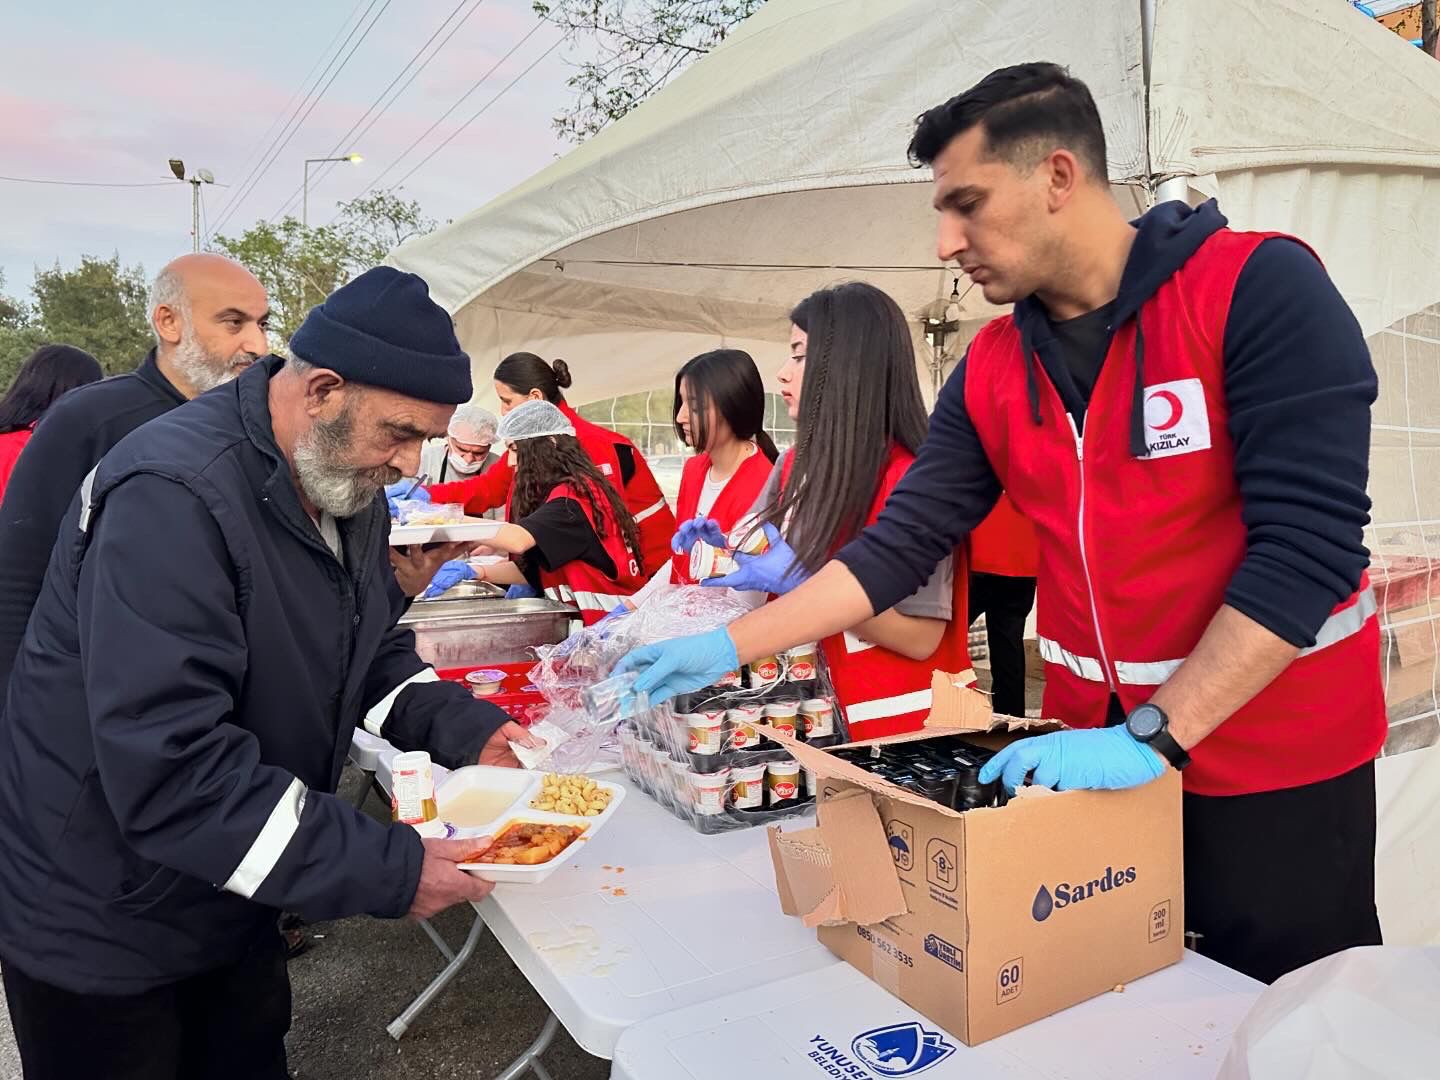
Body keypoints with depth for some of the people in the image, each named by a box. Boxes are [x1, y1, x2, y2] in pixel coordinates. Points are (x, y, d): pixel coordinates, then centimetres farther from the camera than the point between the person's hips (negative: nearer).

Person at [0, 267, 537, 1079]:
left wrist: (463, 727, -10)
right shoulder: (174, 496, -30)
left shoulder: (349, 488, -2)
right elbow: (168, 772, -35)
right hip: (100, 929, -7)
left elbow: (375, 650, 8)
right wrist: (386, 870, -33)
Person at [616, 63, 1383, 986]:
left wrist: (1152, 734, -25)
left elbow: (1308, 547, -21)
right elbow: (900, 546, -2)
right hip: (1096, 753, 4)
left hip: (1277, 769, -4)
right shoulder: (991, 370, 0)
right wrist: (726, 649, -7)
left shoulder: (1257, 288, -15)